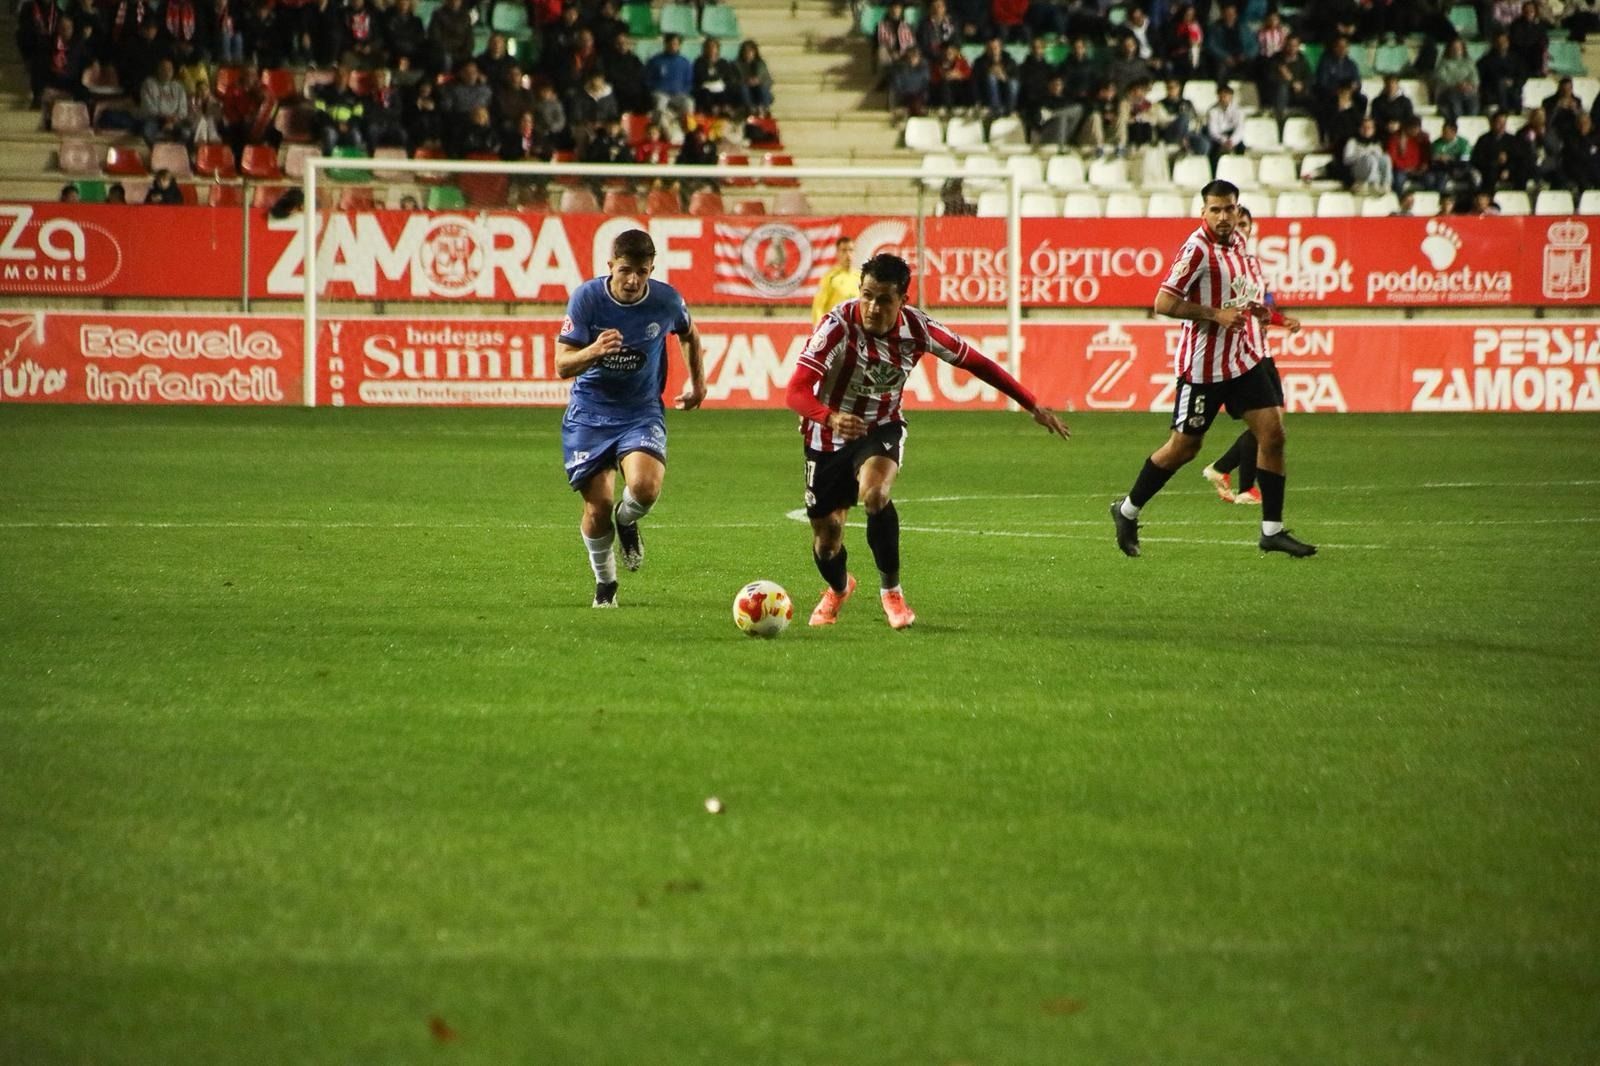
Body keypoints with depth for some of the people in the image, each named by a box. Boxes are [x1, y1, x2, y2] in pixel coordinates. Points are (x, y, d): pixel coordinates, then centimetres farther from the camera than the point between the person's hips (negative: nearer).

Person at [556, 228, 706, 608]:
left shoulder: (666, 301, -8)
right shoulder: (586, 298, -13)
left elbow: (689, 334, 16)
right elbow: (562, 365, -15)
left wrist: (697, 383, 19)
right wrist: (592, 352, -35)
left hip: (642, 411, 0)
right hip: (590, 410, 0)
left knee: (645, 487, -27)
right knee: (598, 505, -7)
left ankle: (627, 521, 11)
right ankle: (604, 584, 20)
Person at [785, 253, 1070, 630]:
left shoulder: (916, 328, -18)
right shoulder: (838, 326, -28)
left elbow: (973, 361, -3)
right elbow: (796, 392, -35)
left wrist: (1033, 406, 0)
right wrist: (830, 418, -57)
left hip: (882, 427, 1)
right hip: (829, 434, 0)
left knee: (874, 494, -32)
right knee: (826, 537, 6)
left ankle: (891, 591, -9)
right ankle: (838, 588, 45)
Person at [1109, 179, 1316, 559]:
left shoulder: (1237, 244, 8)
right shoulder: (1197, 249, -16)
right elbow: (1164, 303, -20)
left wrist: (1253, 308, 6)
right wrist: (1216, 314, -23)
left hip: (1244, 358, 7)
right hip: (1203, 366, -7)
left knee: (1272, 432, -3)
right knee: (1184, 446, 2)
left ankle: (1272, 530, 3)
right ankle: (1127, 511, 22)